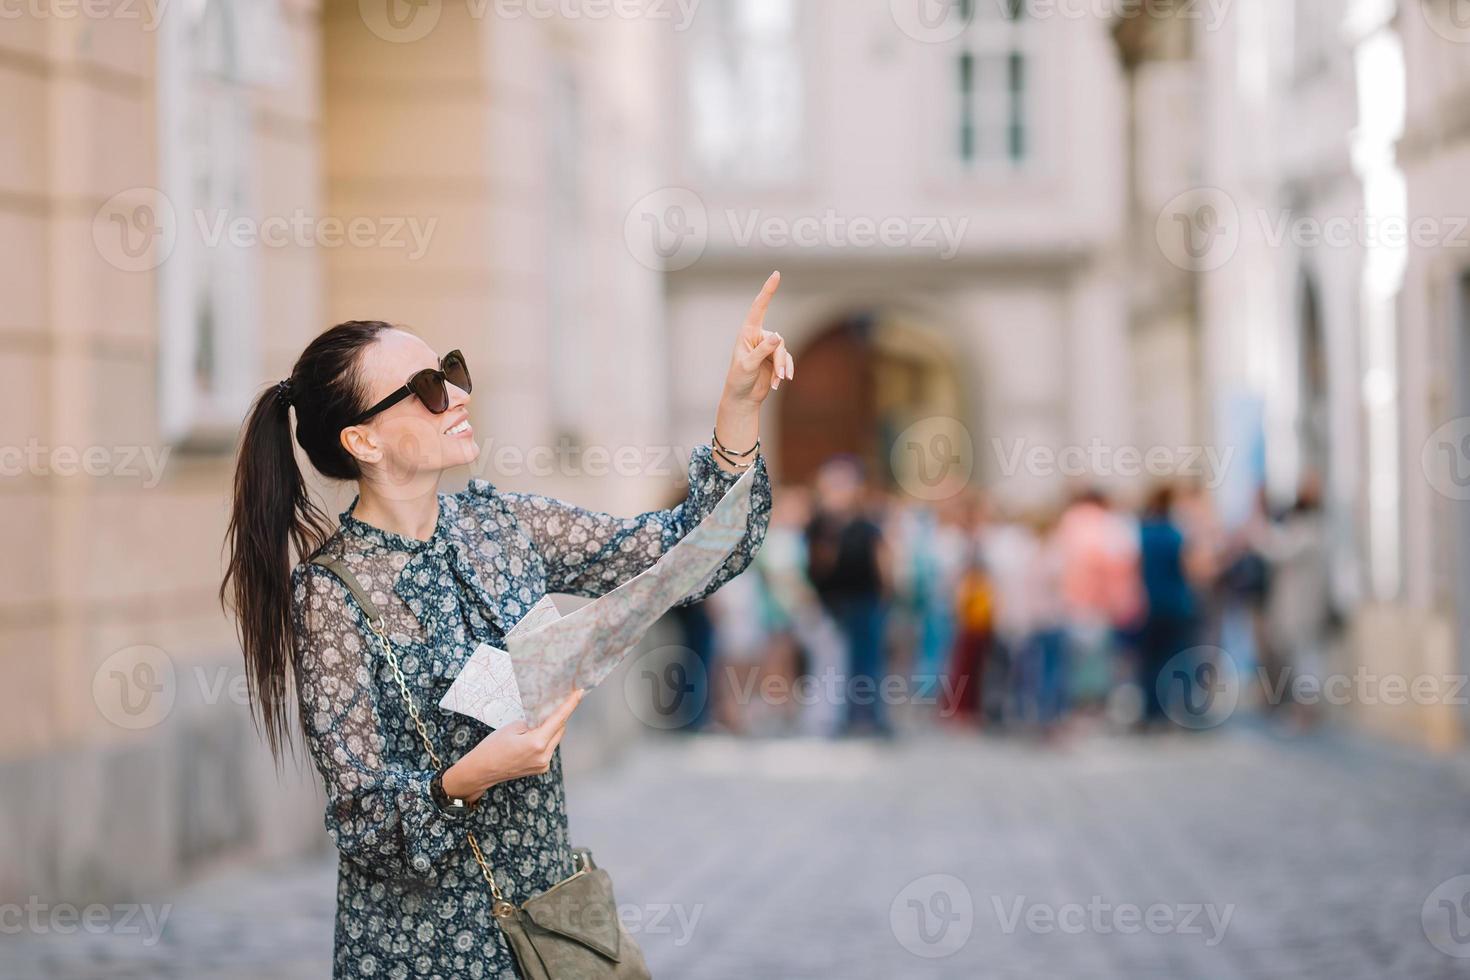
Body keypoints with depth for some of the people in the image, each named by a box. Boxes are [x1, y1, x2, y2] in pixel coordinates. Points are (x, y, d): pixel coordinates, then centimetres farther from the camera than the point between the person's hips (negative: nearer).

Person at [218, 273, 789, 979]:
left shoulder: (500, 525, 0)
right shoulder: (332, 594, -16)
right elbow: (361, 823, -16)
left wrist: (740, 403, -12)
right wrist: (469, 779, -34)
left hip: (548, 917, 6)